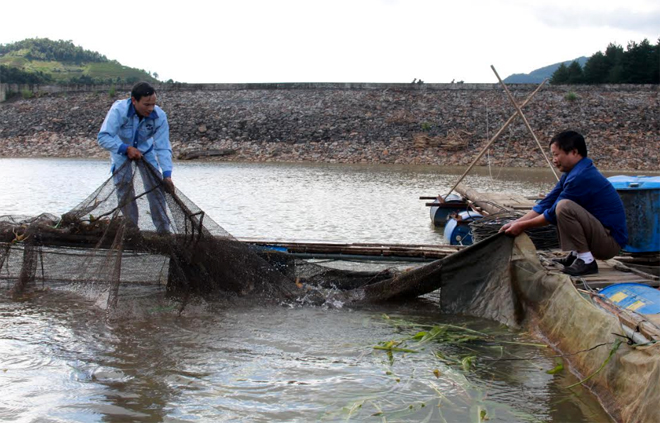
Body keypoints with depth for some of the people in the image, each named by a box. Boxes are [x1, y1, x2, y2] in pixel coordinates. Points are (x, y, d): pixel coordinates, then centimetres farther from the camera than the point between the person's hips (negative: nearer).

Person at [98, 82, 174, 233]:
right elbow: (103, 137, -36)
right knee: (124, 187, -6)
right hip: (121, 149, -1)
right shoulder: (118, 110, -37)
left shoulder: (159, 116, -30)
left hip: (145, 149, 1)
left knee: (155, 185, -6)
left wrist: (167, 174, -38)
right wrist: (126, 148, -45)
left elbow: (163, 148, -27)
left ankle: (164, 229, 2)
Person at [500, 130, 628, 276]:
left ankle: (586, 261, -16)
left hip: (611, 241, -10)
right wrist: (516, 222, 3)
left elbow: (553, 214, -16)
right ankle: (576, 255, 16)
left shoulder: (581, 176, -21)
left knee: (564, 207, -28)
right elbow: (547, 204, 9)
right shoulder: (572, 173, 9)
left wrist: (523, 226, -6)